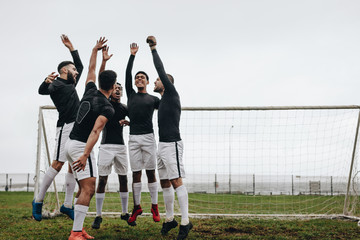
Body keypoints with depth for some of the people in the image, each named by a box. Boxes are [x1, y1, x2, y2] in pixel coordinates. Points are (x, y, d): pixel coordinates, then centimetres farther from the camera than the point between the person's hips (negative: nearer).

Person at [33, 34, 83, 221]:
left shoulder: (71, 83, 24)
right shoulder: (56, 83, -2)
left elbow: (81, 65, 38)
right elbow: (42, 91, -23)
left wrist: (71, 48, 31)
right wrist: (46, 82, -45)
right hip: (66, 127, -9)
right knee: (57, 164, -11)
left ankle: (67, 205, 7)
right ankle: (38, 201, -2)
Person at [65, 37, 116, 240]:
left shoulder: (90, 92, 7)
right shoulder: (107, 108, -14)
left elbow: (91, 70, 25)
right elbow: (95, 131, -26)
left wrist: (95, 50, 36)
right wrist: (85, 155, -34)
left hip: (71, 143, 9)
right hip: (81, 146, -9)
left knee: (87, 189, 13)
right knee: (88, 189, -11)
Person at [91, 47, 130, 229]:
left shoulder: (124, 108, 11)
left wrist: (127, 122, -1)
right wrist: (104, 61, -19)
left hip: (121, 146, 4)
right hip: (106, 146, -4)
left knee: (123, 179, 7)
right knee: (102, 180, -5)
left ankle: (124, 213, 18)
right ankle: (98, 216, 0)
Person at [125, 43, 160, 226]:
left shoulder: (153, 99, 12)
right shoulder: (131, 94, 15)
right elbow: (127, 74, 8)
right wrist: (132, 55, 5)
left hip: (148, 138, -1)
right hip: (133, 138, 2)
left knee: (150, 173, 0)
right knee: (136, 174, 3)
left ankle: (154, 207, 6)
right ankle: (136, 208, 9)